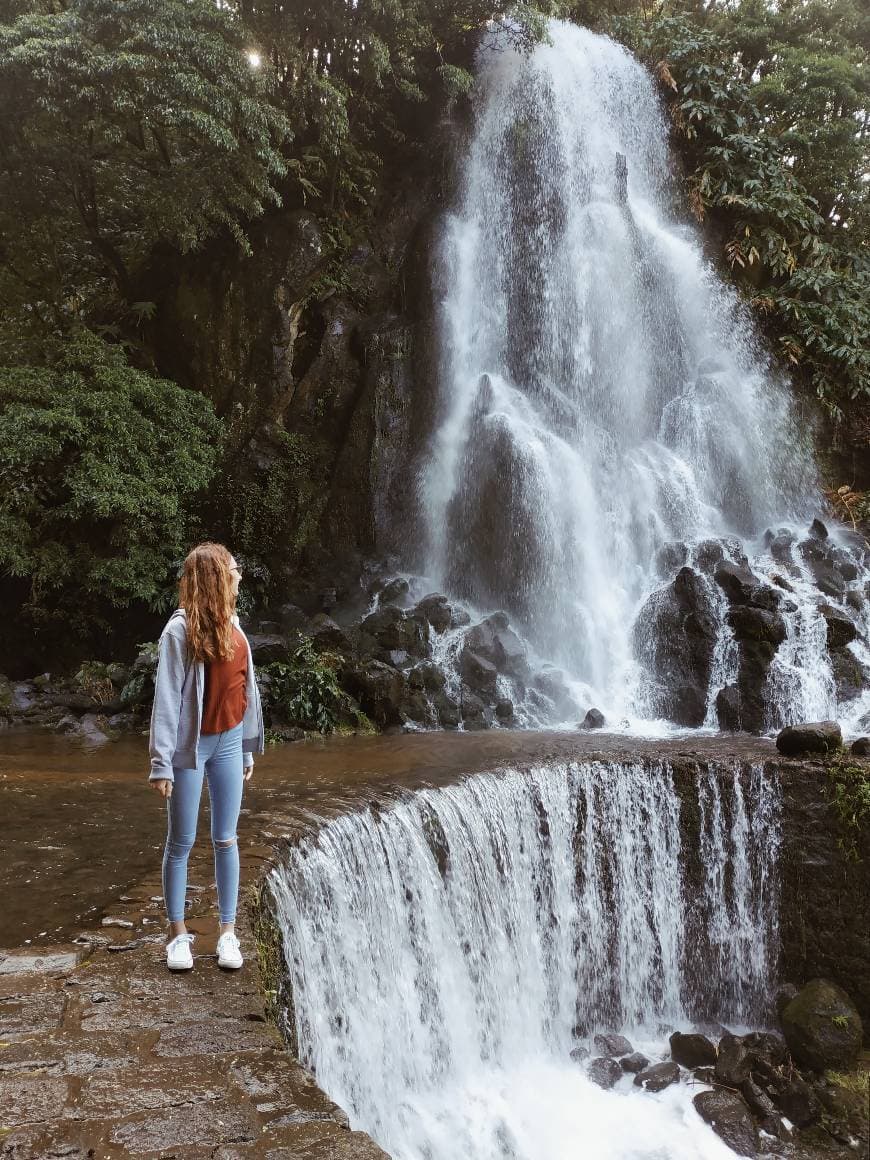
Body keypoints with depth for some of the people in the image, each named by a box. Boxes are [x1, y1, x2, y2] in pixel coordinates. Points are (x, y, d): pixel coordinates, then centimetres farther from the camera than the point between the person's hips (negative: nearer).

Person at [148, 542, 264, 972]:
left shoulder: (231, 624, 4)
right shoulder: (181, 629, -14)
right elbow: (167, 697, -14)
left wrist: (248, 747, 12)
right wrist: (161, 761, -15)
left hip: (228, 743, 5)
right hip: (190, 746, -5)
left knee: (225, 840, 10)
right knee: (181, 842, 8)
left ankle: (228, 932, 19)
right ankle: (178, 933, 21)